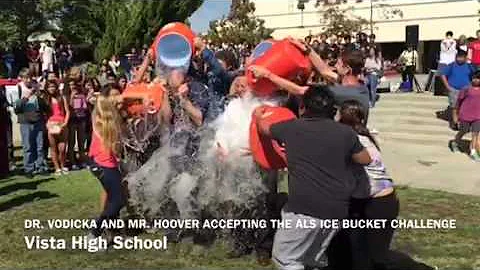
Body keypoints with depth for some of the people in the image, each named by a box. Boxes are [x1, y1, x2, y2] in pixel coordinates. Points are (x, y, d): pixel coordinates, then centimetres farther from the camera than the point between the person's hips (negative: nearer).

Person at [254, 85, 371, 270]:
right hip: (337, 210, 4)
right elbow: (366, 159, 19)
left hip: (304, 208, -4)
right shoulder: (345, 132, 5)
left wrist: (258, 115, 44)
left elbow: (263, 127, 23)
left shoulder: (291, 128, 3)